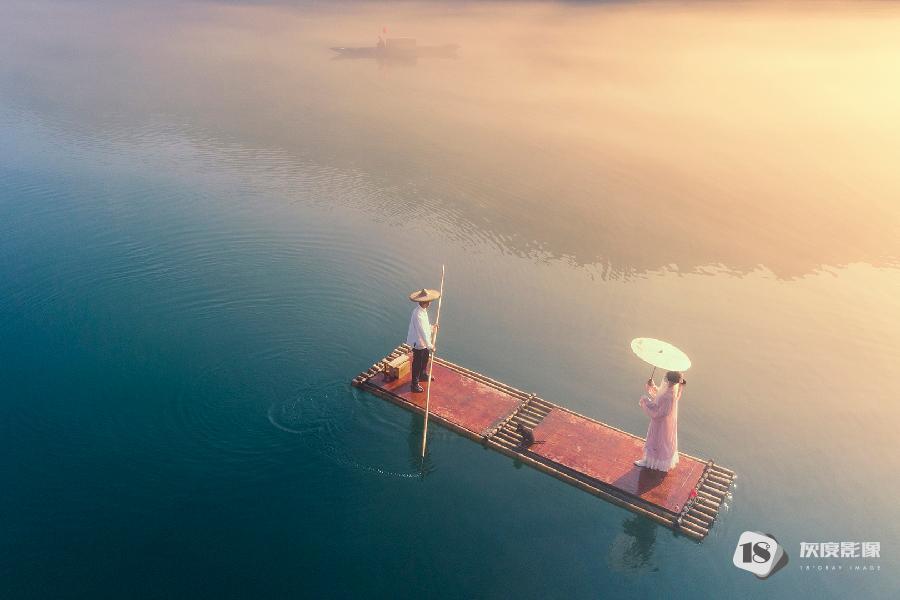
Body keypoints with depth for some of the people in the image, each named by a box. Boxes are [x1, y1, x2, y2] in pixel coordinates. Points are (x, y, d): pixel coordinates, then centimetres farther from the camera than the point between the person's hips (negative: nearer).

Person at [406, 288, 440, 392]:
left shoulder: (423, 310, -3)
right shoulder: (417, 314, -33)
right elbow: (422, 331, -31)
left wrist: (432, 327, 2)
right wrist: (430, 345, -27)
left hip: (423, 341, 10)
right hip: (418, 343, -10)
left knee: (426, 357, 29)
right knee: (417, 363, 6)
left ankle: (423, 375, 53)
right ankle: (414, 384, 23)